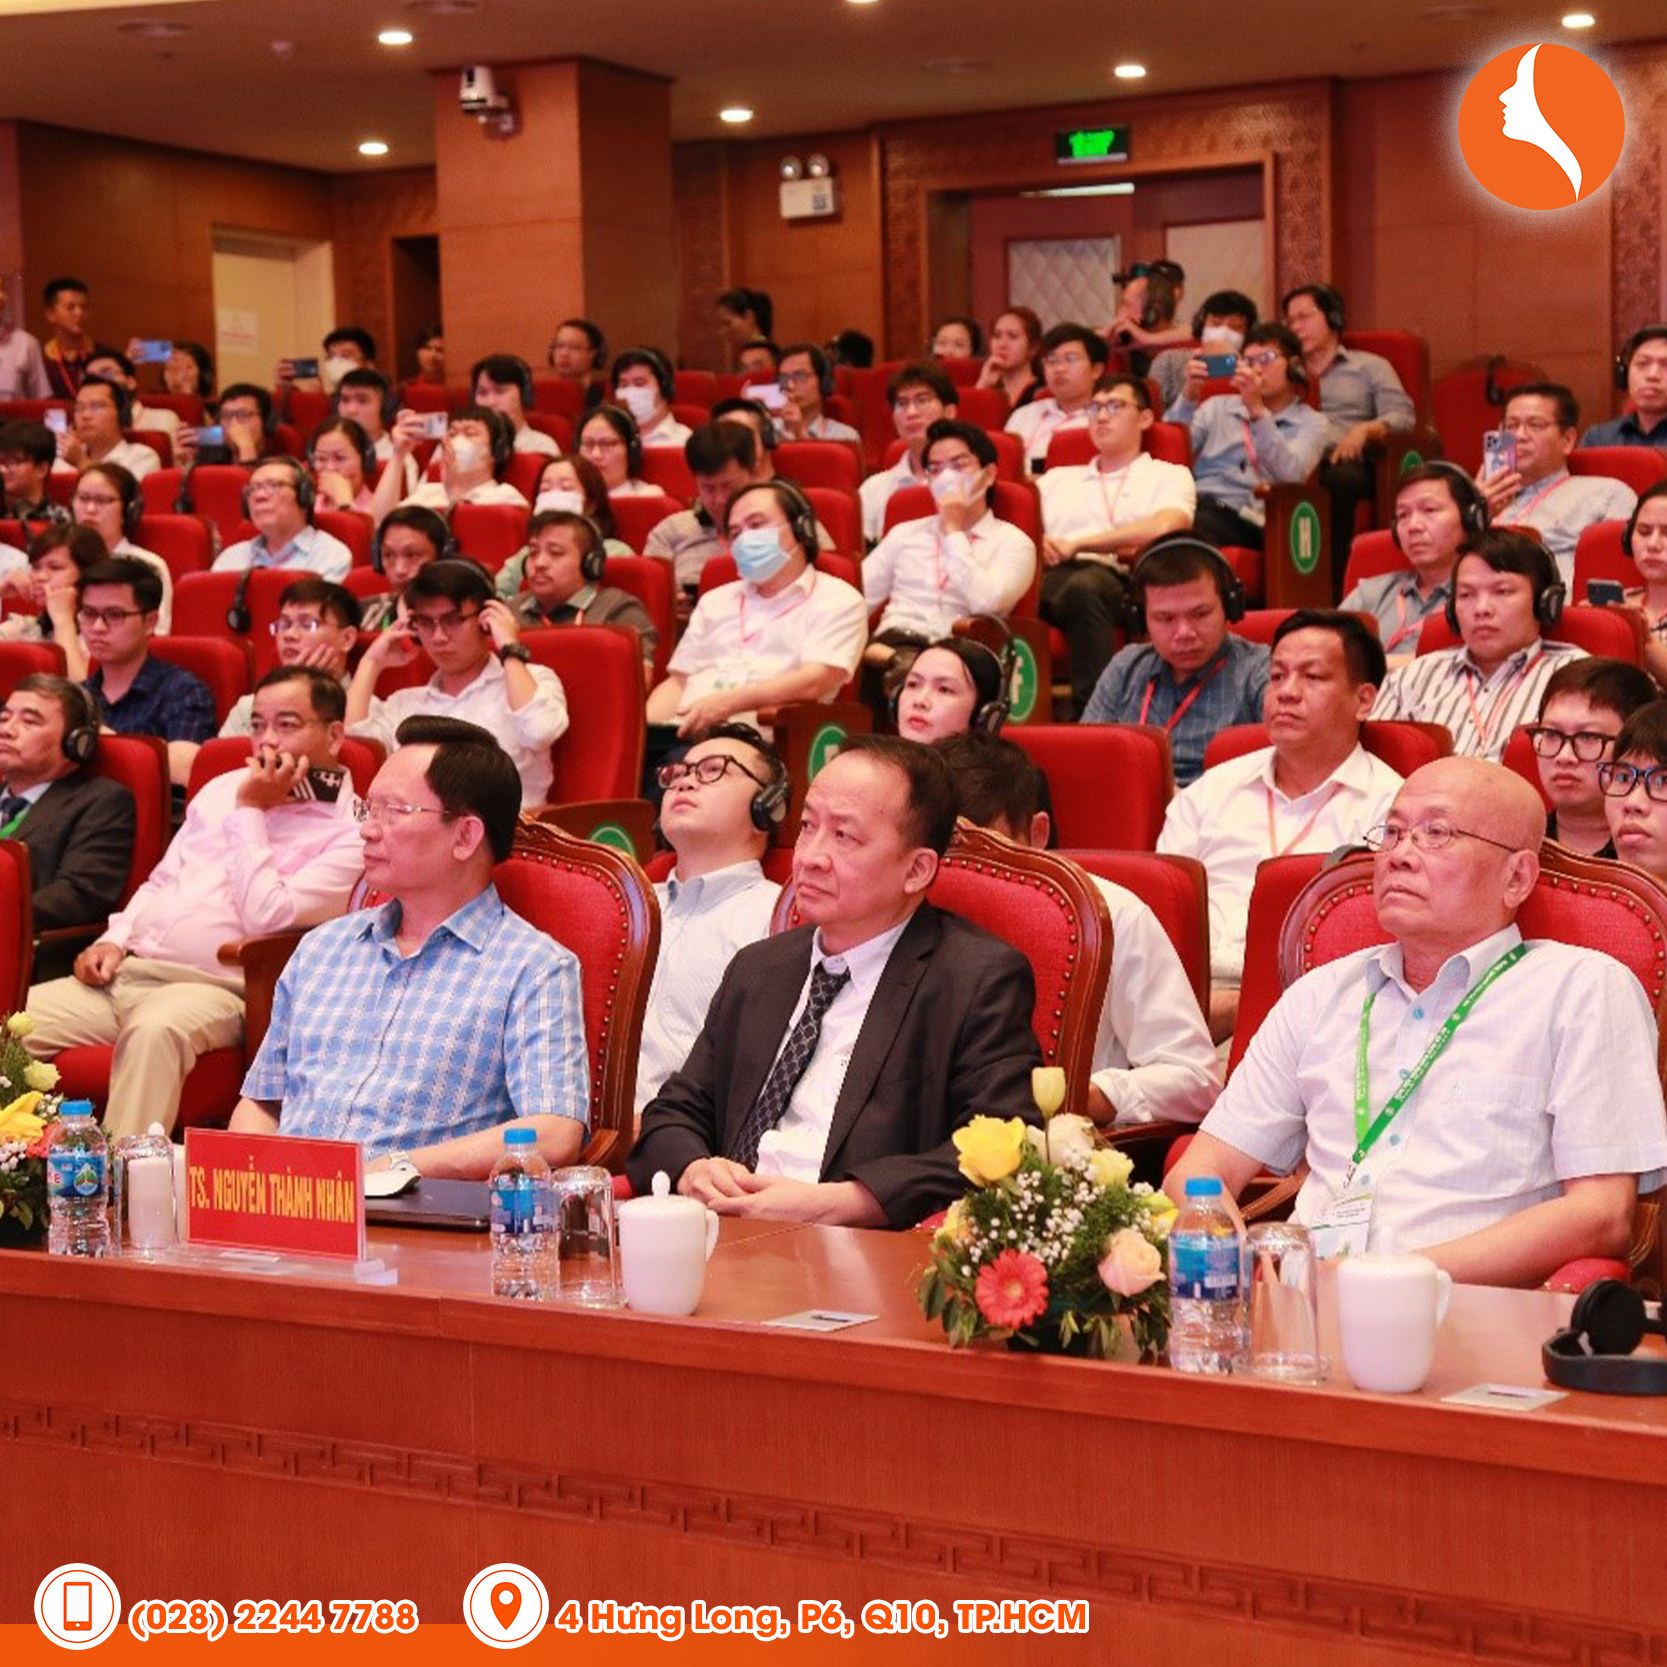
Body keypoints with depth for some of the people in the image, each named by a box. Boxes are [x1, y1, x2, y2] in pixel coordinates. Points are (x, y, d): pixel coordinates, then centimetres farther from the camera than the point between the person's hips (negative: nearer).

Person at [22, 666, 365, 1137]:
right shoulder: (224, 788, 22)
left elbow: (267, 918, -14)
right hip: (123, 971, 7)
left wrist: (250, 813, -6)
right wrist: (114, 940, 8)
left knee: (155, 1030, -40)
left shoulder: (346, 833, -2)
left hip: (214, 990, -7)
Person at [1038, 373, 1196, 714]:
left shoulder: (1170, 476, 21)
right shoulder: (1057, 479, 36)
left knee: (1086, 585, -41)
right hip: (1052, 581, 3)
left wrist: (1079, 544, -4)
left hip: (1120, 580, -3)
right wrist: (1039, 545, -3)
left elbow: (1166, 527, -1)